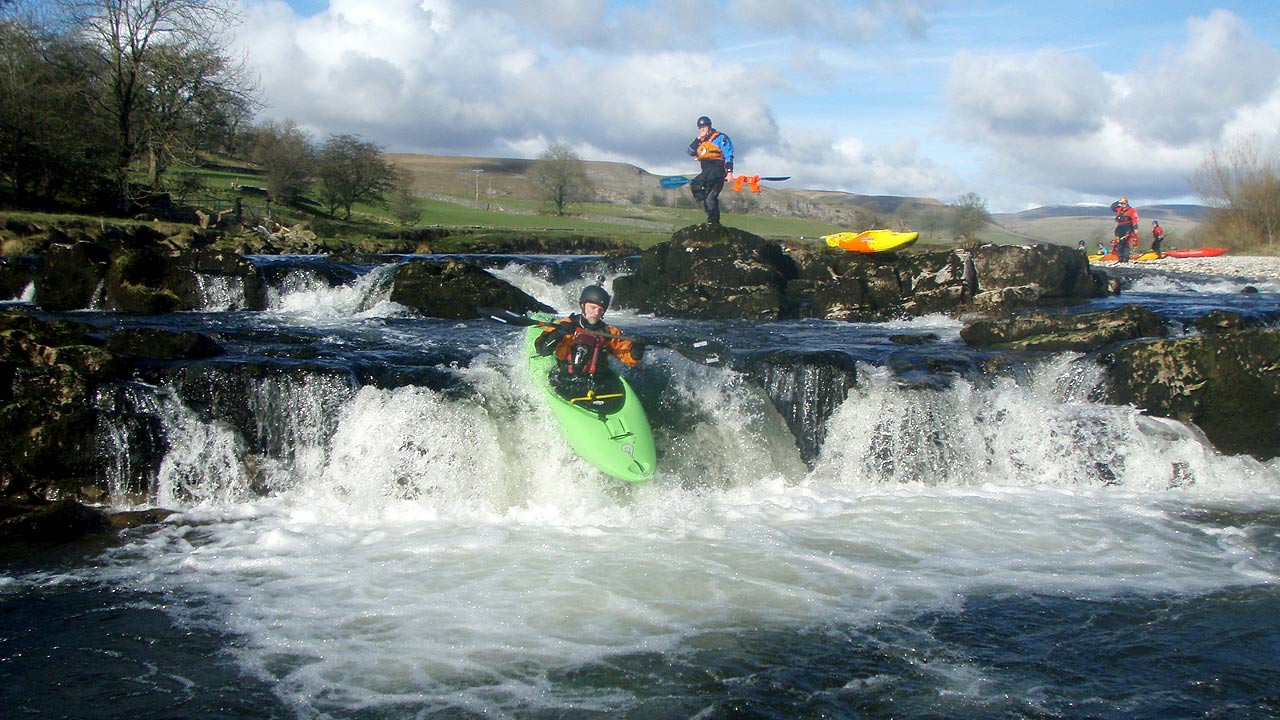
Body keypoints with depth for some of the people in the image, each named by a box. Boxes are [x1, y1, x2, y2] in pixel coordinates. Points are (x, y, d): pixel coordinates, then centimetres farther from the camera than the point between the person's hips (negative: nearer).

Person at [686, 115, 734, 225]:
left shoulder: (721, 137, 1)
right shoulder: (701, 140, 20)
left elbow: (728, 155, -5)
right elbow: (691, 152, 8)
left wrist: (729, 172, -14)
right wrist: (698, 139, -1)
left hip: (717, 168, -7)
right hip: (707, 170, 7)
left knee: (695, 185, -27)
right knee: (711, 198, 6)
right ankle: (714, 222, 12)